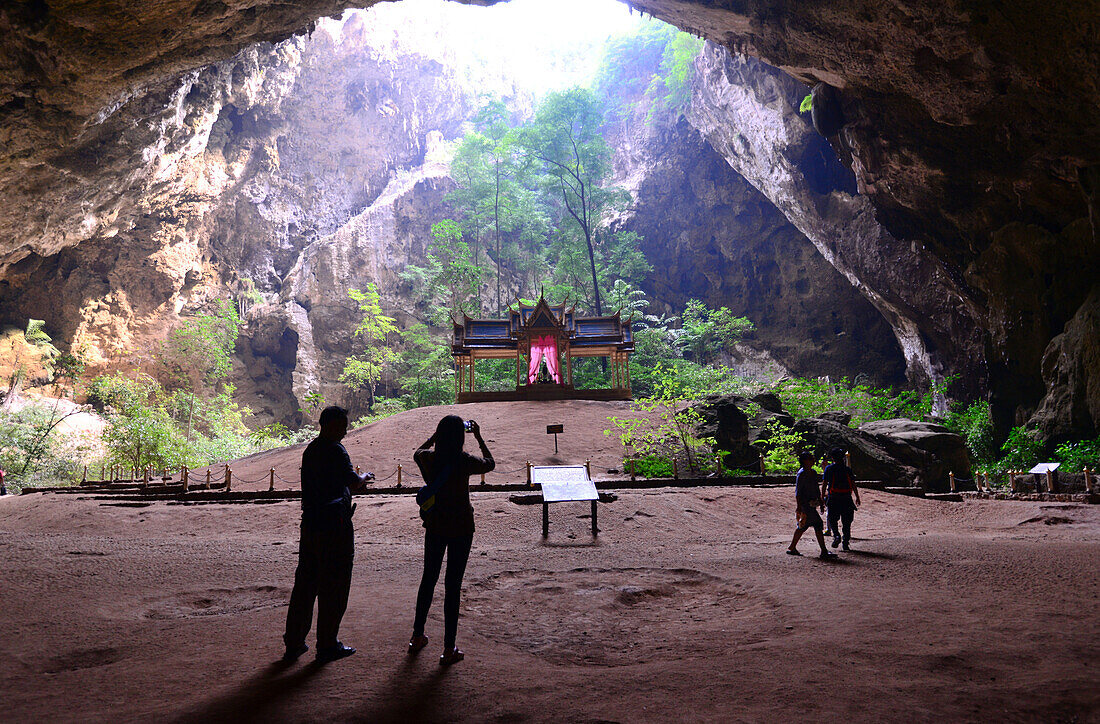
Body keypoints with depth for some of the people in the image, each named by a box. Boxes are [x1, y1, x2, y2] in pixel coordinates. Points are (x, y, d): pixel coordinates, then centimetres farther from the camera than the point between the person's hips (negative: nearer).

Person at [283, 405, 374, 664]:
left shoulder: (310, 450, 13)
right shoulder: (335, 450, -15)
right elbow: (353, 482, -21)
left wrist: (356, 482, 22)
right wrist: (365, 477, 0)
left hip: (310, 524, 8)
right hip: (334, 526, -8)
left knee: (305, 583, 14)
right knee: (333, 587, 2)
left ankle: (293, 643, 19)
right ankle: (327, 645, 10)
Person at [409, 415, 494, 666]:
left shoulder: (428, 459, -7)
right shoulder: (466, 462, -16)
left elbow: (417, 452, 19)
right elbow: (490, 463, 6)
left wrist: (436, 435, 25)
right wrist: (478, 437, 13)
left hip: (434, 527, 4)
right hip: (461, 529, -4)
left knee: (428, 579, 20)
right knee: (453, 585, 3)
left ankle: (417, 638, 32)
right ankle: (449, 649, 8)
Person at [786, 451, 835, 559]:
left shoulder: (813, 472, 13)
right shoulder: (801, 474, -14)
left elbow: (816, 489, 23)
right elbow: (797, 492, -15)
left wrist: (820, 502, 21)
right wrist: (799, 507, -18)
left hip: (811, 504, 10)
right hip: (805, 504, -10)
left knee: (803, 526, 14)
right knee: (818, 524, -9)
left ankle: (792, 548, 23)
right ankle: (824, 551, -4)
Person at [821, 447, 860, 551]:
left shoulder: (829, 469, -1)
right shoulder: (848, 469, 5)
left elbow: (824, 484, -2)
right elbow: (853, 485, 3)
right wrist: (857, 498, 9)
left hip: (833, 498, -2)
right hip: (846, 498, 2)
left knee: (832, 519, 12)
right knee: (846, 522, 9)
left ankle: (836, 535, -13)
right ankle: (846, 543, 6)